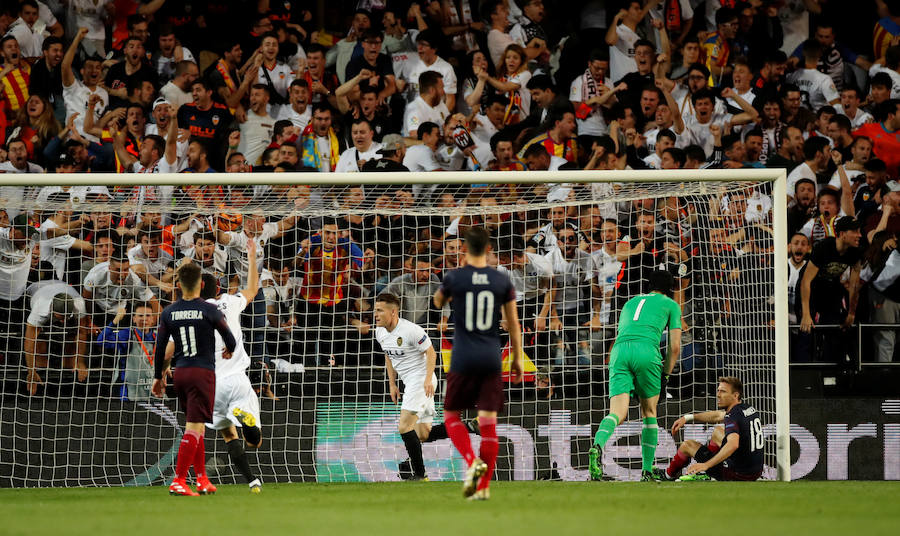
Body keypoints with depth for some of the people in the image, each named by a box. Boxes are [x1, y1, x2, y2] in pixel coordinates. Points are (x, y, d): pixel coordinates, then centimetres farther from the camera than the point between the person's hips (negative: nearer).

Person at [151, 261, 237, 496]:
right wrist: (229, 351, 25)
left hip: (180, 373, 5)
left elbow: (160, 348, 7)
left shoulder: (168, 313, 3)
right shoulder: (210, 311, -7)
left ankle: (202, 479, 21)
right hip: (203, 373, -5)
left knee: (195, 426, 18)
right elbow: (231, 342, 1)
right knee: (194, 427, -8)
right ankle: (178, 481, -17)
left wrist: (158, 376, 18)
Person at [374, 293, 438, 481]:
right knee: (423, 434, 8)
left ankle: (419, 474, -11)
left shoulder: (410, 330, -20)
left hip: (421, 379, -9)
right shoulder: (380, 333, 5)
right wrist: (392, 384, 17)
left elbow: (430, 352, -13)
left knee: (405, 427, -17)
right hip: (409, 382, 9)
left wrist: (428, 379, -22)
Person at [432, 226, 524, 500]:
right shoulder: (502, 281, 1)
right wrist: (517, 358, 16)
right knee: (488, 421, 3)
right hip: (492, 359, 2)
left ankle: (472, 461, -13)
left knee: (451, 416, 11)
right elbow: (513, 324, 7)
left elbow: (438, 302, 15)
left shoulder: (454, 278, -6)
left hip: (463, 359, -2)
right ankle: (484, 486, 1)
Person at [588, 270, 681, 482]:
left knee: (618, 413, -9)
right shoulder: (671, 305, 21)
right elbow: (675, 346, 14)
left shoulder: (630, 303, 34)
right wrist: (665, 376, 22)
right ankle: (647, 471, 18)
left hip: (619, 352, 3)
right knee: (649, 412, 16)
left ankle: (597, 446, -40)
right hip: (646, 351, -3)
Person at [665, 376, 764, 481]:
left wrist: (707, 464, -42)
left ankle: (668, 474, 39)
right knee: (717, 431, 33)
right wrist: (687, 418, 20)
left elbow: (733, 445, -40)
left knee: (687, 445, 11)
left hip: (738, 475, -8)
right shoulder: (750, 408, 6)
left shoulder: (733, 416, -22)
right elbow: (717, 416, 21)